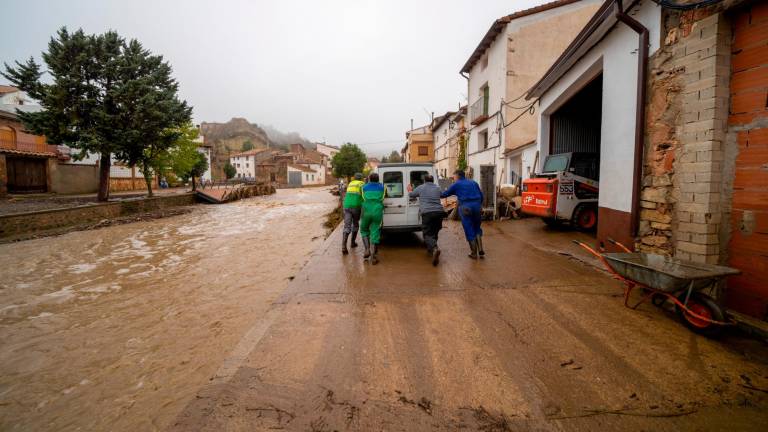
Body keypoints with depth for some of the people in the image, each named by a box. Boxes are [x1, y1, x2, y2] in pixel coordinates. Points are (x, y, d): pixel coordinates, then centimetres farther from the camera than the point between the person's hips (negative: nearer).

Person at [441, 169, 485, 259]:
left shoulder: (456, 185, 6)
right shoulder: (473, 182, 19)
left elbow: (445, 194, 11)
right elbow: (481, 195, 17)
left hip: (465, 207, -4)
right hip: (477, 206, 4)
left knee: (469, 231, 4)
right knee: (477, 229, 18)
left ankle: (474, 253, 11)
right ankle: (481, 251, 11)